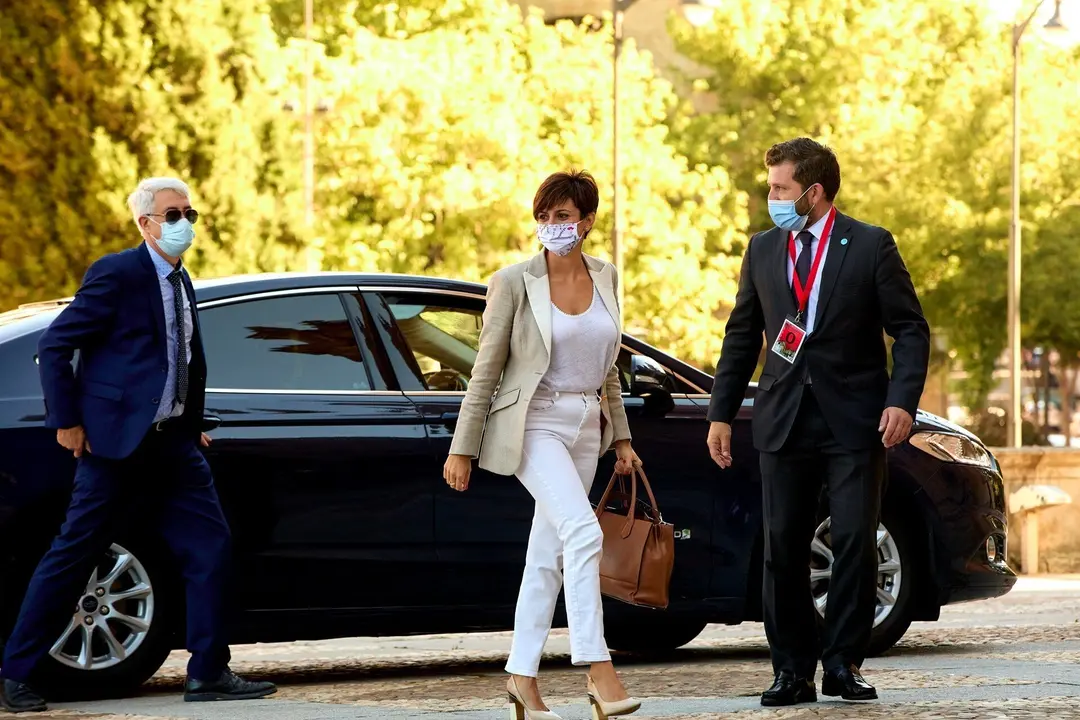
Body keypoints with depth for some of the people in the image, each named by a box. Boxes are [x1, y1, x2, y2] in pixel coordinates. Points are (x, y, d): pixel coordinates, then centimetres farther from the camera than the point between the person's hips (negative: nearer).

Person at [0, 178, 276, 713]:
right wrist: (66, 422, -12)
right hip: (116, 442, -8)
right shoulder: (116, 274, -9)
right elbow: (53, 346, -10)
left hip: (172, 443, 8)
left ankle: (208, 674, 4)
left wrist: (191, 426, 17)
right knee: (73, 555, -3)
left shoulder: (181, 282, 15)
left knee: (210, 548, 0)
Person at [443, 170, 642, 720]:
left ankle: (523, 676, 14)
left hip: (585, 425, 6)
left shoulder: (604, 277, 7)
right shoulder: (515, 282, -9)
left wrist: (621, 437, 15)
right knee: (582, 532, -21)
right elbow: (485, 370, -6)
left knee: (549, 553, 8)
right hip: (533, 422, -6)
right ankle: (597, 666, -20)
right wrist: (462, 449, -7)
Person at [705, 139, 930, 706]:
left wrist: (902, 401, -15)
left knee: (855, 543, -5)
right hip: (783, 420, 3)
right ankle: (793, 670, 8)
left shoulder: (871, 246, -2)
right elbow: (742, 336, 15)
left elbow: (910, 330, -2)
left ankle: (842, 664, 6)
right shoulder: (763, 249, 10)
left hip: (854, 422, -3)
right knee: (783, 549, 1)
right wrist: (721, 413, 10)